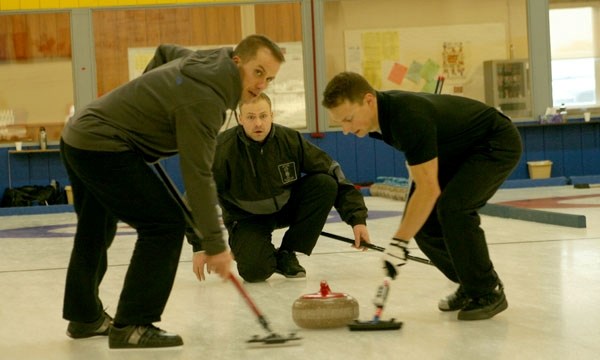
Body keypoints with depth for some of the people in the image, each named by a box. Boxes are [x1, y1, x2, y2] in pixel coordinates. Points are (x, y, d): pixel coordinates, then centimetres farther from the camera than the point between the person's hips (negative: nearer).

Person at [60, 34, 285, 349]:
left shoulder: (206, 61, 5)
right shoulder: (204, 99, -23)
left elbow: (165, 52, 28)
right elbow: (197, 175, -24)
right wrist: (214, 244, -21)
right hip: (103, 146, -11)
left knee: (96, 232, 24)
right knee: (165, 224, -12)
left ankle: (84, 316, 40)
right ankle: (132, 326, -11)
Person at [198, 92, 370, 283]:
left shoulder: (290, 139, -19)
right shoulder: (224, 148, -25)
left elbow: (333, 174, -11)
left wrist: (357, 218, -17)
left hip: (286, 208, 4)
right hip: (248, 219, -4)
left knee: (325, 184, -22)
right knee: (255, 271, -31)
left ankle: (287, 255, -7)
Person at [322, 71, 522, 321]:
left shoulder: (409, 116, -35)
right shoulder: (380, 113, -8)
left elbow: (429, 189, -34)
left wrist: (399, 242, -32)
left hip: (498, 144, -9)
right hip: (459, 151, 9)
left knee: (452, 207, -27)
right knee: (422, 217, -3)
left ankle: (488, 293, -11)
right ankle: (470, 287, 14)